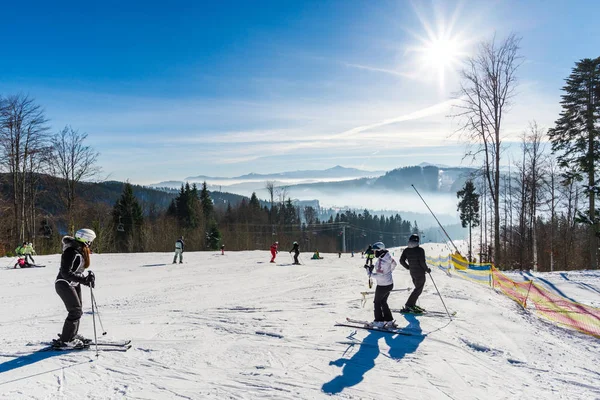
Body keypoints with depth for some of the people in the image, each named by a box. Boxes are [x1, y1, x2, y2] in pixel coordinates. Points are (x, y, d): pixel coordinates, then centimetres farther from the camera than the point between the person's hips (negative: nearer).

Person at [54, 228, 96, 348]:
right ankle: (64, 340, -2)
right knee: (76, 311, -11)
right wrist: (84, 280, -32)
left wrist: (88, 277, 1)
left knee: (77, 310, 15)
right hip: (64, 284, -9)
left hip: (74, 284, 9)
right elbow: (66, 273, -29)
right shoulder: (71, 252, -24)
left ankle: (72, 335, 30)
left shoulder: (81, 251, 5)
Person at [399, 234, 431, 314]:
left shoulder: (406, 250, 2)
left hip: (412, 272, 7)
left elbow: (402, 261, 1)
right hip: (420, 273, -6)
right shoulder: (420, 250, -15)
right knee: (418, 290, 2)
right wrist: (427, 269, -2)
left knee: (417, 288, 22)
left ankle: (412, 305, 20)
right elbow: (422, 262, -19)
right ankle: (408, 306, -3)